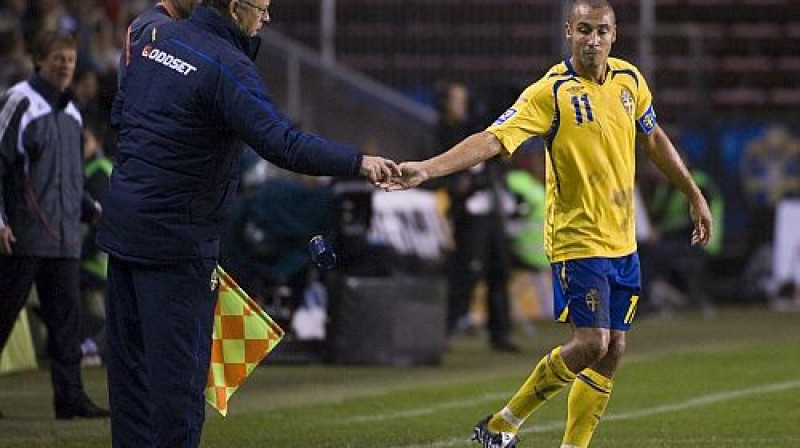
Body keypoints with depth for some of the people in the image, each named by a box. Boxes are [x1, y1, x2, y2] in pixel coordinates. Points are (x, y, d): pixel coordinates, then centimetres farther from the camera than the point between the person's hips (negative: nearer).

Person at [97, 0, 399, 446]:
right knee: (179, 364, -4)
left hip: (122, 222, 9)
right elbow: (283, 144, -26)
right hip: (175, 237, -9)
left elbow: (122, 114, 20)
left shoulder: (157, 38, 9)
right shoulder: (227, 66, -18)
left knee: (129, 359, 13)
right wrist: (359, 161, -24)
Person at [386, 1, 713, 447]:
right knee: (591, 343, -16)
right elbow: (492, 139, -24)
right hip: (578, 239, -6)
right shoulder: (551, 93, -15)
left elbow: (654, 139, 20)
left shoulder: (629, 79, 4)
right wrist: (426, 168, -37)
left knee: (613, 352, 4)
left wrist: (695, 196, 25)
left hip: (623, 242, 6)